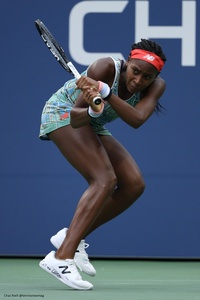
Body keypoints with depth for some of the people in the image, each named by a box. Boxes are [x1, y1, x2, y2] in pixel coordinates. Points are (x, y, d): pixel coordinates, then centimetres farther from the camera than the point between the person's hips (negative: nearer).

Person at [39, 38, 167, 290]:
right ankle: (61, 258, -35)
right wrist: (93, 109, -52)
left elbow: (137, 120, -35)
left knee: (134, 185, -5)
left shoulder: (156, 86, -15)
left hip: (93, 127, 7)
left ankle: (71, 237, 3)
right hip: (63, 113, -7)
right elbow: (75, 118, -30)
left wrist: (105, 93, -50)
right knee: (105, 179, -26)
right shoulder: (106, 68, -30)